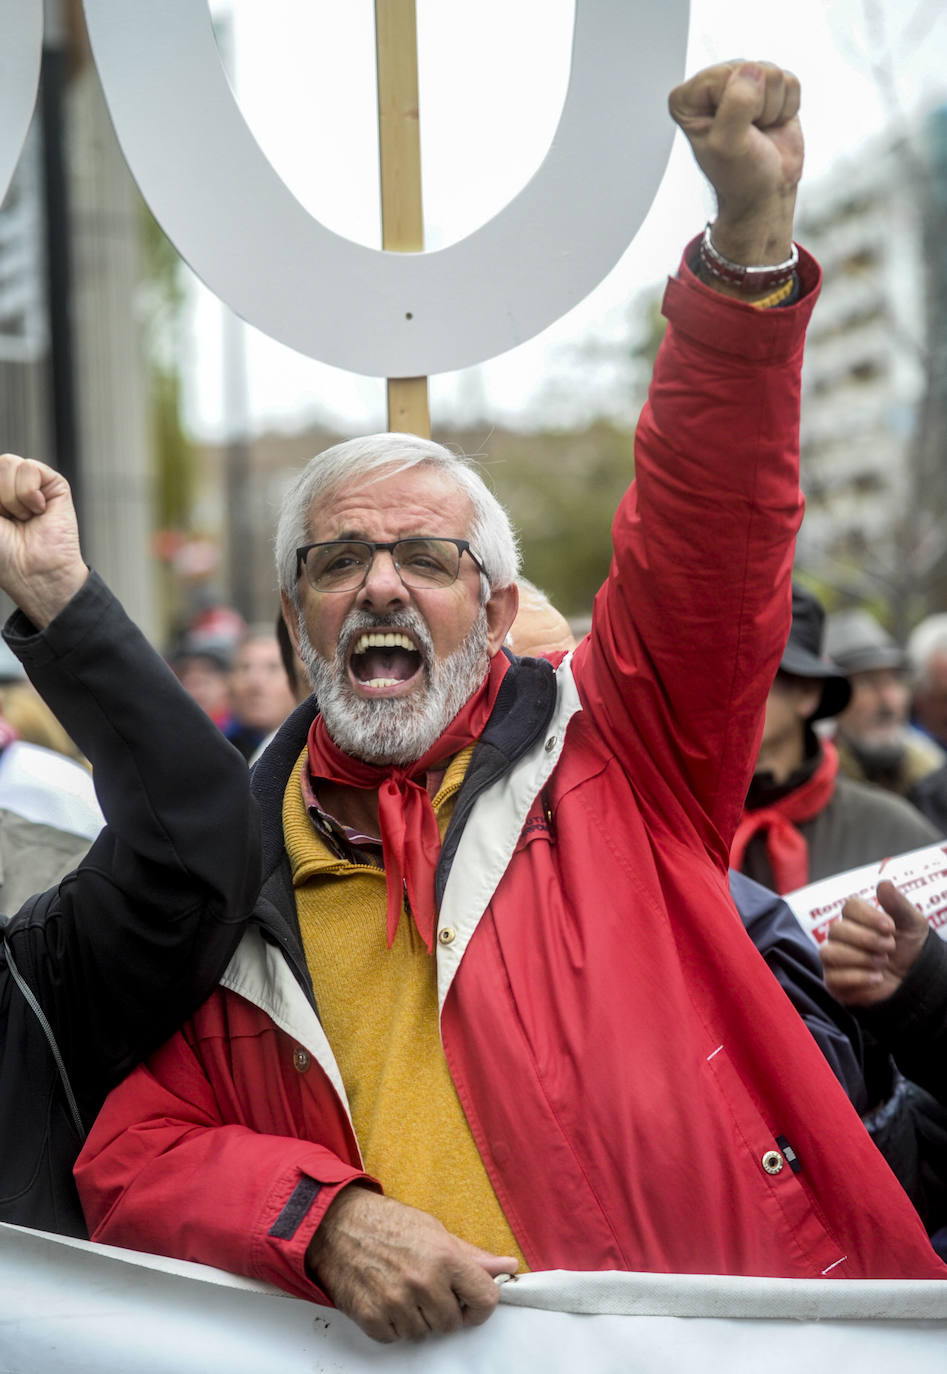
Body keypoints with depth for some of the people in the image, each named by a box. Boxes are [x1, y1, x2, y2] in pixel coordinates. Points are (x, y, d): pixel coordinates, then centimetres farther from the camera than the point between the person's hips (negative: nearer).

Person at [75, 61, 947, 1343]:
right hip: (414, 1342, 1)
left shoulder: (610, 747, 10)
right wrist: (325, 1219, -8)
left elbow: (713, 520, -2)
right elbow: (133, 1153, 10)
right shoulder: (233, 860, 13)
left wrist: (749, 231, -13)